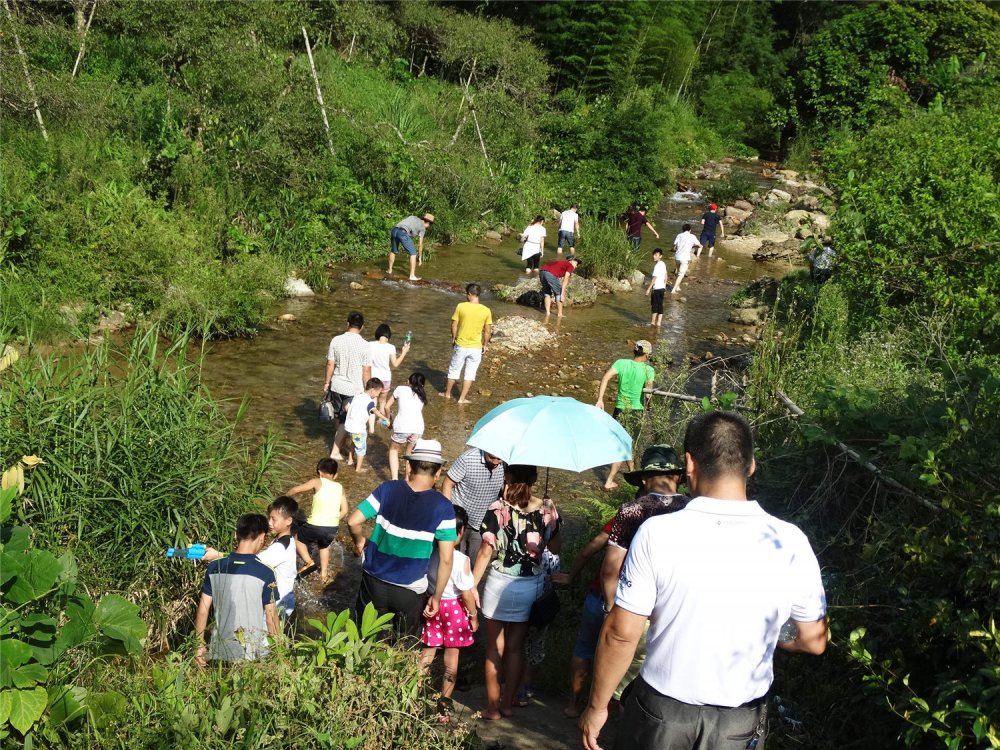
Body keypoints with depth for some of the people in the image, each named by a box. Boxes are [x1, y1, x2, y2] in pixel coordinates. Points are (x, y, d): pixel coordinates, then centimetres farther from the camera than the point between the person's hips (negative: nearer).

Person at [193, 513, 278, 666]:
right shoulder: (265, 573, -14)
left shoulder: (214, 568, -4)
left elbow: (203, 609, 1)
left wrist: (200, 645, 10)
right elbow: (270, 616, -9)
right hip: (253, 652, -3)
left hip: (221, 649, 3)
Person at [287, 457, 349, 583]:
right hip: (333, 529, 5)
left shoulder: (318, 482, -1)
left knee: (297, 538, 24)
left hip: (316, 527, -5)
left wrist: (285, 496, 17)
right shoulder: (340, 487, 11)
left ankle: (309, 562, 7)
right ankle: (324, 574, 37)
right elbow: (344, 511, 9)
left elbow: (296, 489, -2)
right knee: (324, 546, 36)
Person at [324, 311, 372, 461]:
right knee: (346, 420, 6)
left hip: (337, 386, 3)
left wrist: (327, 382, 11)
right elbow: (366, 371, -11)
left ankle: (338, 441, 41)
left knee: (340, 416, 23)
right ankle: (335, 451, 5)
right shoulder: (364, 345, -16)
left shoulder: (336, 340, -8)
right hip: (354, 389, -3)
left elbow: (330, 364, -3)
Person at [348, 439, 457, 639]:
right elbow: (446, 559, -14)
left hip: (374, 582, 1)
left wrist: (359, 540, 10)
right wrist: (437, 596, -3)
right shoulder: (443, 508, -15)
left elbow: (353, 521, -12)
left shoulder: (387, 490, -12)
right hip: (410, 591, -1)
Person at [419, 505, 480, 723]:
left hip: (432, 605, 4)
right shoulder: (460, 560, -22)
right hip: (454, 607, -3)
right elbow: (466, 593, -15)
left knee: (427, 653, 18)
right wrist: (474, 616, -2)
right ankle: (444, 704, 16)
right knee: (452, 656, 10)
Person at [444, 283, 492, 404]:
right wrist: (485, 345, 11)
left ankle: (447, 393, 33)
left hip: (461, 345, 0)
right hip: (476, 347, 0)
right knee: (470, 373, 13)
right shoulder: (486, 310, -9)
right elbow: (488, 331, -4)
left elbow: (454, 325, -5)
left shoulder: (461, 306, -12)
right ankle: (462, 398, 17)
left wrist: (453, 338, 12)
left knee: (454, 370, 18)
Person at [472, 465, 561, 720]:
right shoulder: (547, 510, -7)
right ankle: (508, 703, 28)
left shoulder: (498, 510, -16)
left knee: (494, 647, 13)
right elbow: (555, 548, 4)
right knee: (516, 647, 18)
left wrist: (471, 585, -4)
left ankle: (493, 706, 21)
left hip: (501, 584, -3)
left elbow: (486, 552, -14)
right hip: (532, 586, 3)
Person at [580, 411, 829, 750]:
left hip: (660, 711, -1)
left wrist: (597, 705, 1)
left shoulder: (657, 534, -19)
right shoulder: (790, 543, -13)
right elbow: (814, 642, -2)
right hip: (739, 722, 2)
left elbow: (621, 633, -13)